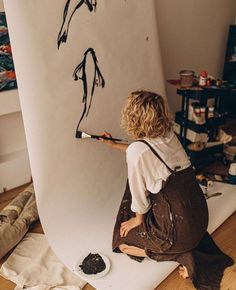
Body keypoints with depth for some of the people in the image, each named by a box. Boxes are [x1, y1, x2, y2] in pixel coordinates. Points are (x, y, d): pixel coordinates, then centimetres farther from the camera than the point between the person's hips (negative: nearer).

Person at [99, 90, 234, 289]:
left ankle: (183, 255, 2)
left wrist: (138, 219, 9)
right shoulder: (168, 135, 1)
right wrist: (114, 145, 33)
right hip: (200, 215, 8)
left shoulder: (136, 150, -21)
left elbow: (139, 194, -10)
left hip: (178, 226, -8)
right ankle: (195, 244, 17)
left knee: (122, 242, 13)